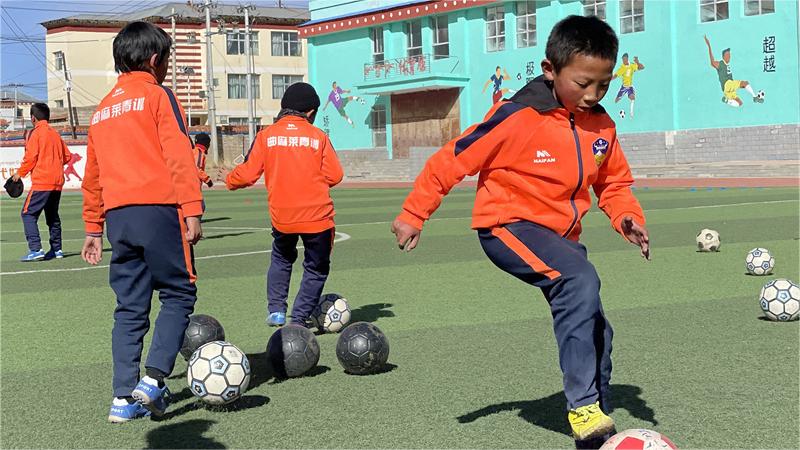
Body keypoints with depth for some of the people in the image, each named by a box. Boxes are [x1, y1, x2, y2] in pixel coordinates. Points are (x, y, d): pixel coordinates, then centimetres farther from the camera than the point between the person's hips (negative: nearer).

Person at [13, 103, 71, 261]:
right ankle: (56, 249, 16)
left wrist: (20, 173, 0)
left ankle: (35, 250, -16)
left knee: (28, 214, -5)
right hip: (57, 181, 7)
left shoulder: (36, 132, -6)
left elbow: (30, 157, -12)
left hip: (41, 181, -7)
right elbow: (67, 156, 15)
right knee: (53, 215, 16)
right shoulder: (55, 133, 13)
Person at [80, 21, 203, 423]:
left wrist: (93, 228, 27)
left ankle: (124, 398, 6)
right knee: (178, 294, 3)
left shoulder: (102, 110, 21)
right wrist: (192, 210, -15)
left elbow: (92, 177, 23)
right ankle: (153, 379, -10)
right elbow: (179, 155, -11)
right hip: (158, 209, -6)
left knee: (130, 308, 9)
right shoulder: (157, 95, 1)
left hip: (118, 216, 6)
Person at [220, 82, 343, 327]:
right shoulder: (318, 136, -2)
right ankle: (298, 319, 7)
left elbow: (248, 174, -2)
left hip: (281, 216, 2)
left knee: (281, 260, 28)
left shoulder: (266, 135, -1)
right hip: (317, 215, -2)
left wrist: (229, 179, 18)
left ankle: (276, 310, 18)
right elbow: (334, 176, -3)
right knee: (316, 268, 15)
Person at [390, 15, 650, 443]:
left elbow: (614, 184, 12)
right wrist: (413, 215, -10)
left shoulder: (601, 125, 0)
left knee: (596, 331, 6)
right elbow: (453, 160, -13)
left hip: (561, 236, 7)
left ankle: (598, 424, 23)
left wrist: (627, 216, -10)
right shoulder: (518, 117, -19)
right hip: (509, 226, -7)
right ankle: (582, 406, -29)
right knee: (580, 279, -32)